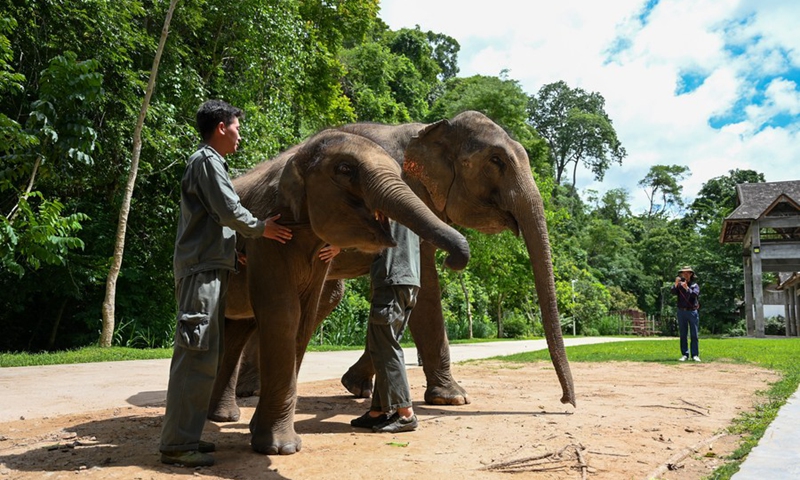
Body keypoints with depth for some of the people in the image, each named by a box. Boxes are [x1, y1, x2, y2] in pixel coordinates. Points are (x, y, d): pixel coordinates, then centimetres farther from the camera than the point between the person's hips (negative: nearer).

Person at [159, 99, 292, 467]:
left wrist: (235, 248, 22)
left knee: (205, 355, 11)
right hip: (202, 268, -10)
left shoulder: (208, 162, 23)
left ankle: (185, 436, 17)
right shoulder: (206, 160, -7)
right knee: (196, 355, -11)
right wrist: (262, 228, 2)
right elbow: (229, 210, -13)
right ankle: (176, 444, -6)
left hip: (209, 267, 10)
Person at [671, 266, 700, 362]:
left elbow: (694, 295, -15)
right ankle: (684, 355, 7)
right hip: (681, 312, 1)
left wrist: (687, 288, -30)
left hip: (692, 312, -1)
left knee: (694, 335, 0)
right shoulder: (679, 285, 8)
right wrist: (676, 284, -28)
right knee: (683, 335, 3)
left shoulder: (694, 285, 5)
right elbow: (673, 292, -11)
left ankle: (695, 355, 4)